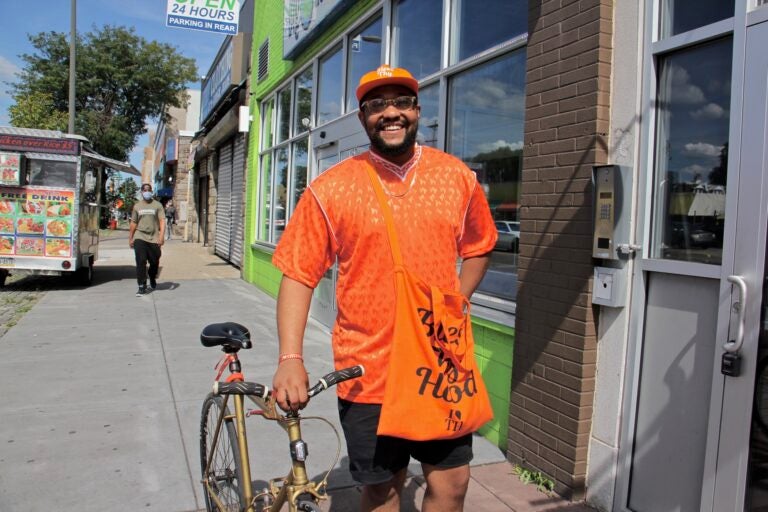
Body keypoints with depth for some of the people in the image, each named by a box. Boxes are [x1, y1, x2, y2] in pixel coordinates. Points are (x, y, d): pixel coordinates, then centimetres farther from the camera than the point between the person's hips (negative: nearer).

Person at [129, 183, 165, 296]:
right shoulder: (137, 206, 10)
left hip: (154, 239, -1)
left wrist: (161, 236, -16)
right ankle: (142, 287, -4)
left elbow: (162, 221, -4)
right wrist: (130, 238, 14)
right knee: (140, 262, -8)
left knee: (155, 262, 9)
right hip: (140, 237, 1)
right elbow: (133, 223, 15)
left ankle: (152, 279, 38)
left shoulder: (157, 205, 3)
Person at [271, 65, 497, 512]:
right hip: (368, 372, -1)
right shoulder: (331, 188, -6)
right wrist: (291, 359, -14)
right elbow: (298, 275, -5)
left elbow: (479, 248, 15)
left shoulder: (457, 176, 2)